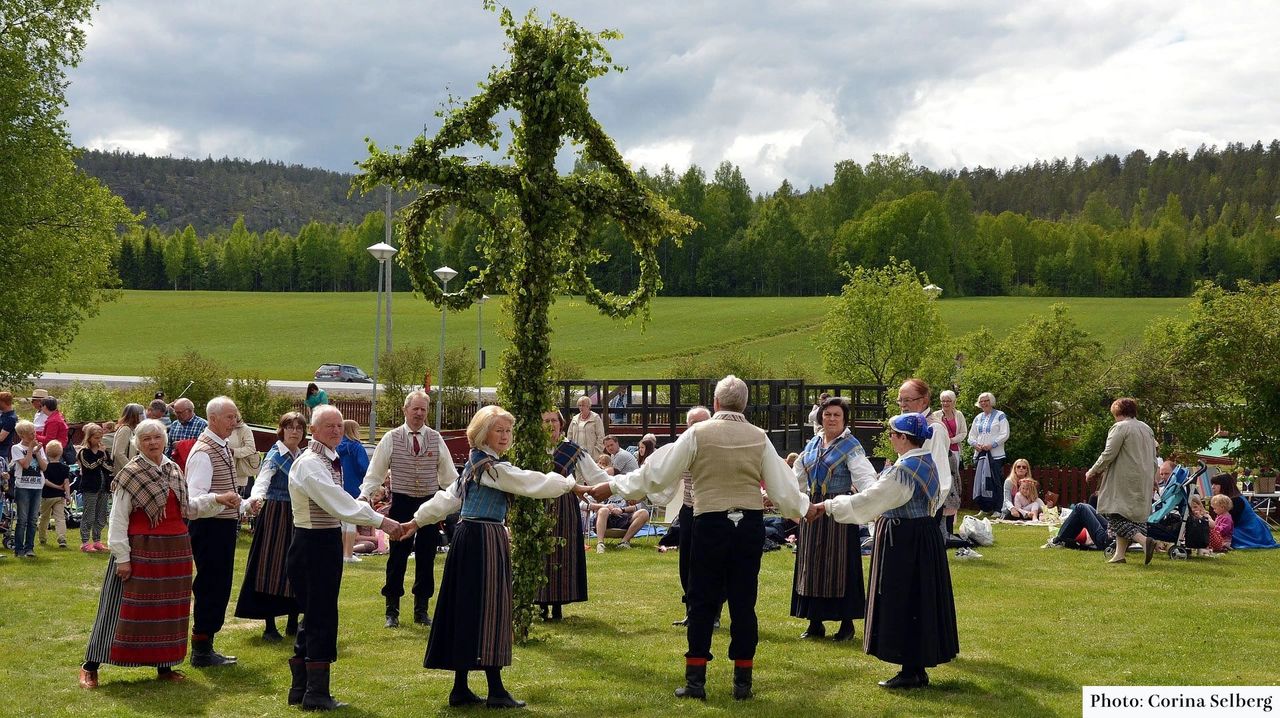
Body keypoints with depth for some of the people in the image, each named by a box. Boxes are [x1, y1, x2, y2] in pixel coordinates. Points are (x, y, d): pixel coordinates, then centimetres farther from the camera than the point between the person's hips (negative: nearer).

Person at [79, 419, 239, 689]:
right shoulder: (131, 474, -9)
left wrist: (218, 499, 8)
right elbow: (118, 519, -10)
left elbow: (188, 507, 18)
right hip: (142, 550, -6)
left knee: (169, 607, 10)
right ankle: (90, 666, 3)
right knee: (129, 607, -4)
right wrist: (122, 557, -14)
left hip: (175, 550, 6)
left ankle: (164, 665, 21)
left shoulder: (173, 471, 11)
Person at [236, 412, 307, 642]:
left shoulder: (303, 456, 9)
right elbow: (262, 479, -29)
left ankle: (293, 622, 19)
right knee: (273, 568, -5)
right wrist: (255, 498, -48)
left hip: (298, 517, 7)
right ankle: (269, 627, -1)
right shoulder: (275, 455, -12)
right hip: (275, 514, -7)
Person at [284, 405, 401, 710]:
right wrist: (381, 521, -25)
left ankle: (300, 689, 23)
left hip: (327, 542, 10)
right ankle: (316, 694, 3)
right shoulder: (309, 464, -17)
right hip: (313, 544, -10)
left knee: (315, 617, 15)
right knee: (321, 618, -4)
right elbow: (338, 502, -25)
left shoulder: (330, 462, 13)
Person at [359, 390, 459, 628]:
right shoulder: (391, 439, -2)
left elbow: (449, 475, 7)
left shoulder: (436, 439, 3)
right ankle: (392, 610, 12)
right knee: (397, 557, 2)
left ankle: (421, 610, 20)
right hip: (402, 503, -2)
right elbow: (375, 472, 1)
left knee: (426, 559, 8)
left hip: (429, 504, 2)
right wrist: (364, 496, -11)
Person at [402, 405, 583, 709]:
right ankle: (496, 691, -1)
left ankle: (460, 688, 14)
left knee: (466, 610, 10)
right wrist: (571, 485, -4)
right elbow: (535, 483, -15)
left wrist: (418, 521, 21)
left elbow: (448, 497, 17)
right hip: (486, 539, -10)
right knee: (488, 609, -5)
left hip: (469, 536, 10)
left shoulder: (474, 464, 16)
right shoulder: (494, 468, -14)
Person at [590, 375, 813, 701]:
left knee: (702, 603, 6)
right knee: (743, 603, 8)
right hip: (750, 524, 2)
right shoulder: (759, 437, 1)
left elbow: (657, 472, -4)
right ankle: (743, 682, 11)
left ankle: (695, 680, 7)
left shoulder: (698, 434, -5)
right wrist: (803, 508, 26)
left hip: (711, 525, -2)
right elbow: (781, 484, 6)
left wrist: (612, 486, 7)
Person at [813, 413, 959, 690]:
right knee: (920, 602, 13)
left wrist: (828, 506, -13)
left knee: (903, 603, -2)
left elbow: (867, 500, -21)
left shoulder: (903, 470, -21)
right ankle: (919, 669, 19)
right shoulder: (928, 463, 8)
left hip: (902, 542, -9)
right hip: (925, 538, 9)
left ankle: (910, 672, 3)